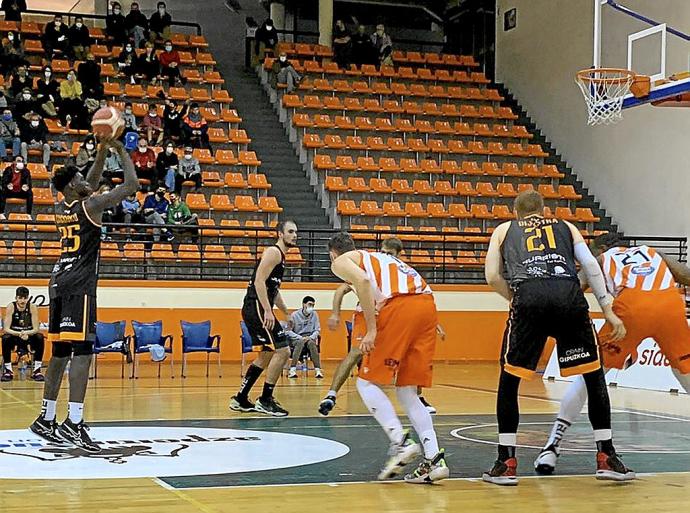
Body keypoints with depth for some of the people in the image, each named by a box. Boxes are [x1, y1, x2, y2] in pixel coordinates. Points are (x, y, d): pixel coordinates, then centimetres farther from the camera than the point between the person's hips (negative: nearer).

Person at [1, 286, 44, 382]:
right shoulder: (11, 307, -15)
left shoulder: (32, 307, -14)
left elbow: (36, 329, -15)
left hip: (29, 336, 1)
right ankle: (8, 370, -19)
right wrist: (19, 334, -39)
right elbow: (6, 329, -20)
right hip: (15, 336, -1)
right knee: (5, 338, -32)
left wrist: (26, 333, -38)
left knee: (40, 337, -29)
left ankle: (37, 370, -20)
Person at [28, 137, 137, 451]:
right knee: (82, 351, -13)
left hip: (59, 284, 8)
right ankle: (74, 422, -21)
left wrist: (102, 151, 25)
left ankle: (46, 419, 19)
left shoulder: (60, 208, 15)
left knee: (60, 353, 14)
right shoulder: (90, 205, -7)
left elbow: (90, 185, 31)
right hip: (80, 286, -8)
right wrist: (121, 151, 8)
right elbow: (131, 185, -5)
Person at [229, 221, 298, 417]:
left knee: (267, 355, 17)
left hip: (257, 309, 11)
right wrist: (267, 311, -27)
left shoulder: (280, 256, 21)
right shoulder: (273, 252, -10)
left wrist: (287, 313, 31)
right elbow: (259, 281, -21)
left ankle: (240, 399, 22)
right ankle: (265, 400, -5)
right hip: (257, 307, -11)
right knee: (282, 351, -11)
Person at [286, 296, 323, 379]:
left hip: (310, 338, 1)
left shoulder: (314, 315, 3)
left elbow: (317, 330, 5)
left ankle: (318, 370, -39)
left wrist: (311, 337, -16)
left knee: (311, 343, -34)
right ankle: (292, 370, -45)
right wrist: (301, 337, -18)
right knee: (300, 342, -37)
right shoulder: (295, 315, -4)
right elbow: (289, 331, -5)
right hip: (297, 339, -1)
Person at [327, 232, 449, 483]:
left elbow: (363, 280, -8)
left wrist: (371, 330, -9)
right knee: (407, 391, 12)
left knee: (367, 382, 6)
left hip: (400, 306, -7)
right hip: (427, 304, 7)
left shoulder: (341, 262, 15)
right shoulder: (377, 257, 37)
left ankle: (400, 441, -12)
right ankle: (434, 458, 0)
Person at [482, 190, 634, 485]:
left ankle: (506, 463, 10)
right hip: (568, 293, 1)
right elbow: (590, 265, 16)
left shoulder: (504, 229, 30)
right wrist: (608, 311, 13)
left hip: (528, 294, -1)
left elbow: (492, 276, 16)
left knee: (509, 380, 12)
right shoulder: (565, 227, 31)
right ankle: (606, 458, 15)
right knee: (594, 375, 15)